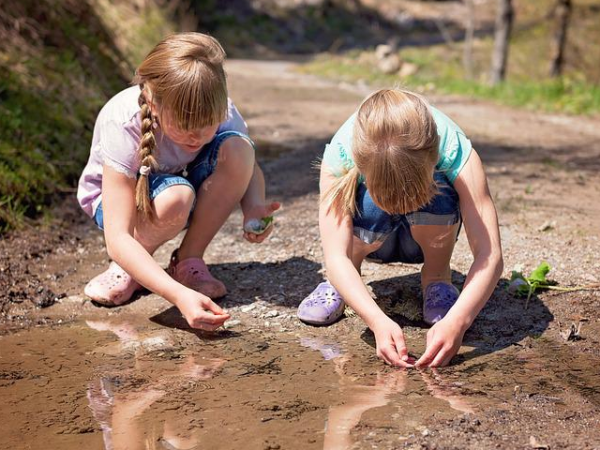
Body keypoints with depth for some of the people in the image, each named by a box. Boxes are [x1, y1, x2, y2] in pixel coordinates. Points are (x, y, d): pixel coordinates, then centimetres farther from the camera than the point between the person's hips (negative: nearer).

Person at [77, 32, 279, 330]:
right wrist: (179, 295, -55)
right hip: (119, 195, -4)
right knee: (174, 198, -40)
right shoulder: (122, 125, -36)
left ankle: (188, 261, -11)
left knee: (237, 147, -28)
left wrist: (254, 206, -30)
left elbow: (249, 168, -5)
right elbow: (117, 239, -41)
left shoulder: (218, 111, -26)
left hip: (186, 182, 4)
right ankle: (126, 268, -7)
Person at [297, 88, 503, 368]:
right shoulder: (341, 152, -34)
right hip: (373, 238, 0)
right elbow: (335, 256, -38)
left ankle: (437, 277, -5)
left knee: (437, 193, -34)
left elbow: (490, 255, -39)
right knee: (374, 206, -35)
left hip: (426, 235, 0)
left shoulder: (453, 148, -35)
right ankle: (339, 282, -4)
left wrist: (457, 321, -54)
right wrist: (378, 321, -52)